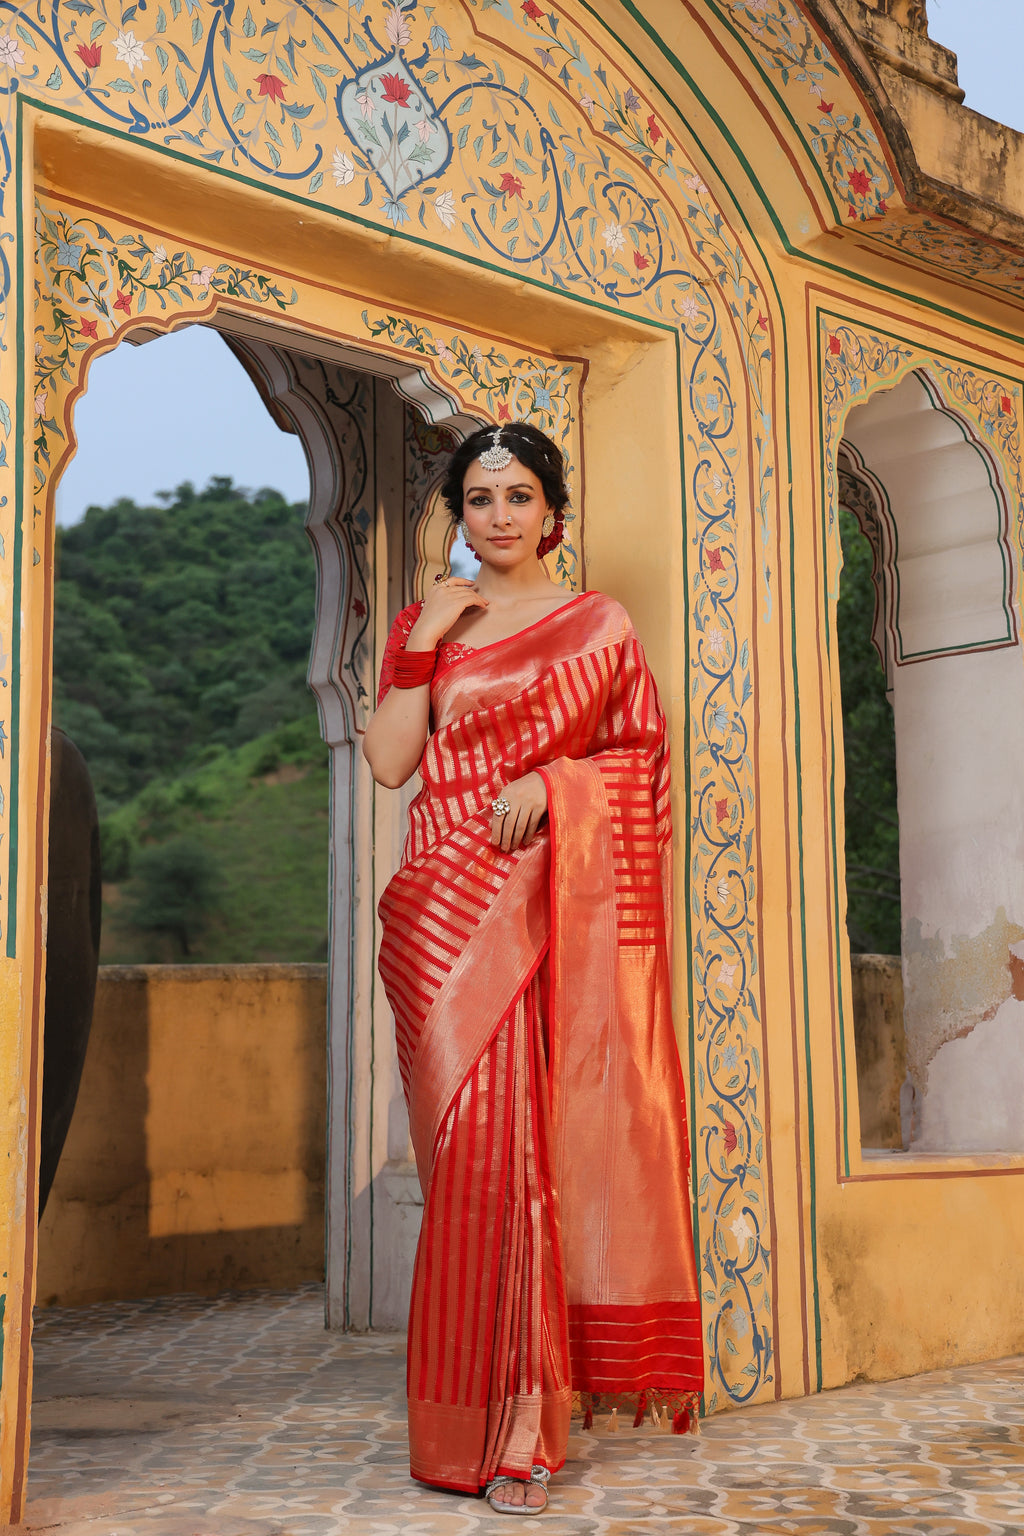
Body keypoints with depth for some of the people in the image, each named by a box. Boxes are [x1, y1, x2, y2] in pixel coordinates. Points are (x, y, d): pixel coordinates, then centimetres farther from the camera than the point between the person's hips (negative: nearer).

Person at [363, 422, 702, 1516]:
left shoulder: (598, 626, 9)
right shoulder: (424, 628, 14)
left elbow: (642, 759, 7)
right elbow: (389, 762, 2)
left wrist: (549, 781, -9)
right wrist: (424, 638, -3)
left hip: (556, 907, -2)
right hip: (447, 909, 2)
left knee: (529, 1132, -6)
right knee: (468, 1145, -1)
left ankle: (527, 1412, 0)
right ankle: (482, 1401, 7)